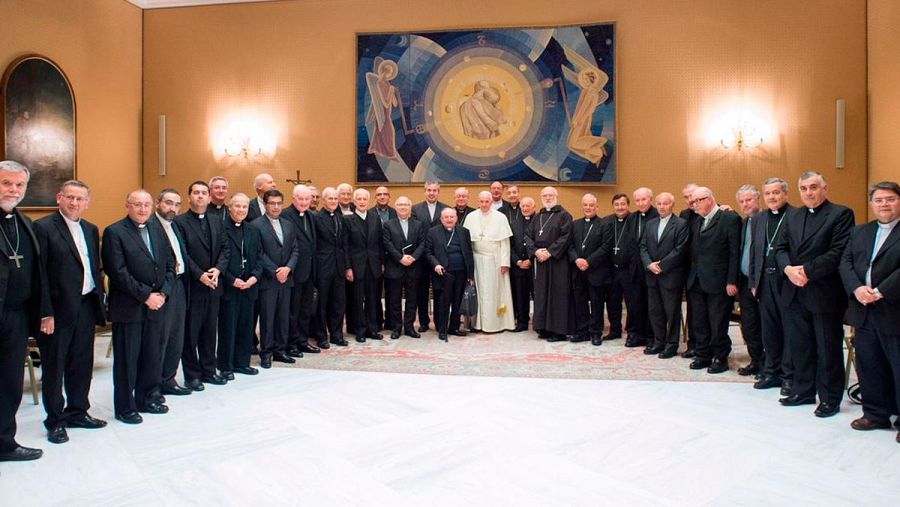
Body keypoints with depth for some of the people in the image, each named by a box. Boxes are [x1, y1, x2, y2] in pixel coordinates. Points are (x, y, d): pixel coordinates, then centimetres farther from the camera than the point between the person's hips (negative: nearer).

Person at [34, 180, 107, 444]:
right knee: (54, 367, 7)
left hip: (86, 306, 6)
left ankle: (77, 411, 30)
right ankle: (55, 421, 19)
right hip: (58, 310, -6)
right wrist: (45, 313, -16)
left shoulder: (91, 230, 11)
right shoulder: (43, 227, -9)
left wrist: (98, 300, 9)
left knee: (82, 364, 15)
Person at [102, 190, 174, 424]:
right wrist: (146, 296, -15)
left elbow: (170, 265, 11)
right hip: (128, 308, -5)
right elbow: (118, 272, -14)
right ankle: (125, 407, 17)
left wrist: (163, 293, -3)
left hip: (156, 306, 6)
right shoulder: (114, 232, -7)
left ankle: (146, 399, 28)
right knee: (126, 359, 5)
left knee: (152, 357, 13)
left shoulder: (158, 230, 12)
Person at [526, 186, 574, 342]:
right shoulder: (538, 217, 15)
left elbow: (565, 236, -12)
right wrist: (536, 251, -8)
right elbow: (528, 236, 9)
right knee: (542, 293, 7)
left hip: (558, 261, -6)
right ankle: (544, 328, 15)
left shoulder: (563, 215, -2)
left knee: (558, 294, -3)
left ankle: (559, 330, 4)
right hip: (540, 260, 6)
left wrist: (550, 252, -16)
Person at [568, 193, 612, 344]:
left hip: (596, 271, -4)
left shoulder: (604, 225, -3)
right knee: (580, 303, 9)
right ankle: (582, 331, 18)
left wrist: (589, 261, -16)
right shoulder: (575, 224, 12)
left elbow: (605, 247, -11)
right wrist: (576, 260, -11)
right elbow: (570, 245, 6)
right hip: (578, 270, 4)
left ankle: (596, 333, 13)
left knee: (596, 303, 4)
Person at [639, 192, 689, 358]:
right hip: (652, 276, 6)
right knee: (654, 311, 11)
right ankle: (658, 342, 22)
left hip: (671, 276, -5)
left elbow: (680, 250, -13)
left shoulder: (681, 224, -5)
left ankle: (671, 344, 14)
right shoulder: (650, 224, 13)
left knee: (672, 312, 3)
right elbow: (643, 247, 8)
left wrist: (661, 265, -14)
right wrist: (649, 264, -8)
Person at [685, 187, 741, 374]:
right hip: (696, 282, 6)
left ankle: (720, 358, 17)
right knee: (699, 323, 11)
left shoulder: (730, 218, -6)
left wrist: (732, 281, -14)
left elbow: (734, 252, -11)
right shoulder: (697, 223, 15)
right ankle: (703, 356, 23)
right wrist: (690, 278, 4)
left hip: (718, 282, -6)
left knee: (718, 324, 3)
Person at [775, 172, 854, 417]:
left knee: (828, 349, 4)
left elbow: (838, 252, -14)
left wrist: (807, 271, -18)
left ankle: (830, 399, 17)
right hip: (795, 293, 6)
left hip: (825, 294, -6)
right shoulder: (792, 217, 14)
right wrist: (788, 269, -9)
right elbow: (781, 248, 10)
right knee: (799, 346, 13)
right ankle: (803, 391, 27)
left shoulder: (841, 214, -5)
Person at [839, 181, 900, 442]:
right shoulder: (859, 232, 14)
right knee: (869, 366, 12)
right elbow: (845, 262, 4)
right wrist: (857, 288, -11)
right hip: (865, 313, 5)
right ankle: (876, 414, 25)